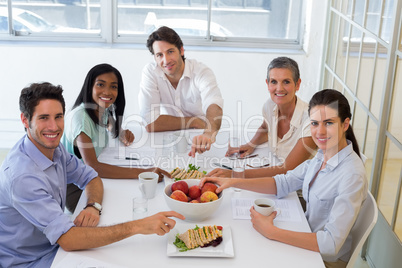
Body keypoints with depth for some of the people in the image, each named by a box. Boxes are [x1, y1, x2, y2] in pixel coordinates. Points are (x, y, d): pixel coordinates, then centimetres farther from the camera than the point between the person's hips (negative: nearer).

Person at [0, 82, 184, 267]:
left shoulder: (52, 147, -4)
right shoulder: (22, 176, -30)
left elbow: (91, 178, 9)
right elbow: (67, 240, -35)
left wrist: (93, 207, -15)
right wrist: (138, 226, -38)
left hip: (55, 246, 7)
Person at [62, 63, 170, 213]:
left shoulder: (104, 109, 0)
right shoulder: (80, 117, -24)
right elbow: (92, 166, -36)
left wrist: (122, 133, -1)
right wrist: (142, 172, -43)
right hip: (73, 189, -7)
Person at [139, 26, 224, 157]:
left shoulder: (202, 72, -13)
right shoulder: (150, 73, -10)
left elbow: (214, 106, -33)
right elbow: (150, 123, -15)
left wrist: (209, 134, -54)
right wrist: (194, 122, -16)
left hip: (199, 138, 0)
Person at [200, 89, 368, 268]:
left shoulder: (352, 175, -28)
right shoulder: (322, 155, -2)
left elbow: (331, 243, -31)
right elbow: (283, 183, 4)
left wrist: (270, 231, -30)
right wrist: (233, 182, -8)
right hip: (310, 239, 6)